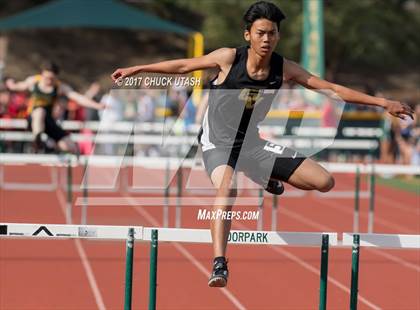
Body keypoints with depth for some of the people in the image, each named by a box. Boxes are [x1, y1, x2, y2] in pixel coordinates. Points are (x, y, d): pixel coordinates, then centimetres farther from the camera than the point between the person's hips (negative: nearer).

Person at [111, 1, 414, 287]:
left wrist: (382, 102, -8)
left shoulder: (285, 69, -9)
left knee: (324, 182, -6)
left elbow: (332, 88, -6)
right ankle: (219, 265, -39)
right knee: (227, 186, -38)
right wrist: (137, 69, 0)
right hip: (219, 144, -3)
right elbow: (184, 66, -3)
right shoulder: (229, 58, -16)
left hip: (253, 143, 4)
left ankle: (273, 180, 24)